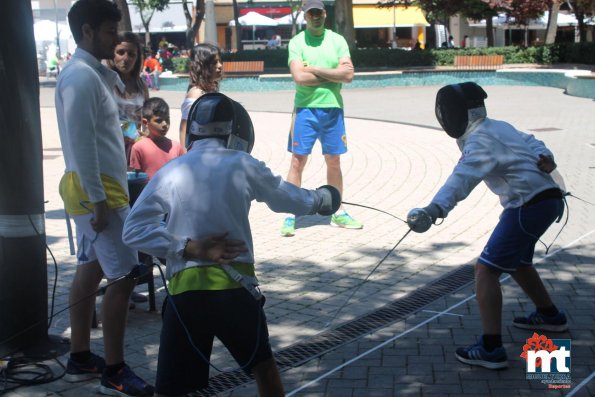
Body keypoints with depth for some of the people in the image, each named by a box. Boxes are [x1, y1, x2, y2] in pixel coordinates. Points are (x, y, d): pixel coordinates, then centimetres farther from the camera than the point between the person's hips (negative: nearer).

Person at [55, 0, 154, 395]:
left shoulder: (93, 73, 13)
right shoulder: (81, 76, -18)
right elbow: (81, 143, -23)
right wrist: (99, 200, -24)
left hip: (99, 187, 10)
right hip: (96, 189, -10)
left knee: (90, 271, 15)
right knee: (122, 277, -7)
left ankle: (80, 358, 25)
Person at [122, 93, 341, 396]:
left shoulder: (170, 171, 3)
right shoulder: (242, 165, 1)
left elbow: (133, 230, -5)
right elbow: (294, 200, 15)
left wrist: (185, 247, -8)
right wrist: (321, 199, 35)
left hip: (185, 290, 1)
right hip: (235, 286, 0)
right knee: (262, 364, 25)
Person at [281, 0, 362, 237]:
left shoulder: (337, 40, 6)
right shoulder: (297, 42, -1)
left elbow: (348, 75, -7)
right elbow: (299, 77, -16)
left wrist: (315, 69, -10)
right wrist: (334, 74, -9)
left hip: (333, 108, 3)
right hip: (305, 108, -3)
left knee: (334, 162, 11)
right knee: (298, 161, -4)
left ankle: (338, 214, 21)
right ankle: (290, 216, 0)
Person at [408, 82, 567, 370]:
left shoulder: (480, 139, -16)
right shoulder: (498, 127, 14)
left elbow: (463, 177, -34)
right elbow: (531, 143, 12)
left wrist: (435, 209, -49)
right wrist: (544, 158, -11)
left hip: (529, 206, -10)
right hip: (548, 200, 10)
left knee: (486, 271, -10)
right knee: (515, 261, 29)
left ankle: (491, 349, -15)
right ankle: (550, 316, 45)